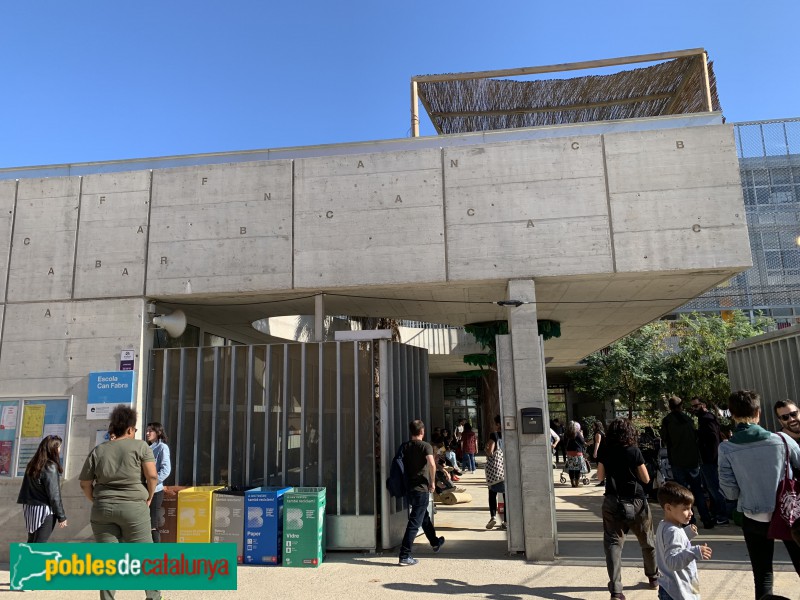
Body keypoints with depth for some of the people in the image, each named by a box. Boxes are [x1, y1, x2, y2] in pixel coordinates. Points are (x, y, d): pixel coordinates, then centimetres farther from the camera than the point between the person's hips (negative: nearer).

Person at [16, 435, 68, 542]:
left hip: (30, 508, 8)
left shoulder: (32, 465, 6)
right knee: (39, 545, -3)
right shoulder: (50, 467, -16)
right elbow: (54, 495, -15)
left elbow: (25, 488, 9)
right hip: (44, 510, -8)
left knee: (31, 543, 17)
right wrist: (61, 516, -10)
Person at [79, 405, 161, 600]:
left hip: (103, 509, 3)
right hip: (134, 507, -3)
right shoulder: (140, 446, -3)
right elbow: (152, 476, -13)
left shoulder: (98, 450, 8)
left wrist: (97, 501, 18)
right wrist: (148, 498, 1)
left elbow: (84, 483, 9)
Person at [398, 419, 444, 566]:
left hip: (409, 487, 7)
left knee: (425, 517, 24)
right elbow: (432, 464, -26)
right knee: (415, 522, -3)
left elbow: (402, 466, 11)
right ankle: (404, 556, -4)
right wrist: (432, 482, -15)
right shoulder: (425, 446, -12)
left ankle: (435, 543, 44)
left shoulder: (405, 447, 6)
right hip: (421, 488, -7)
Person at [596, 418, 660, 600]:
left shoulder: (605, 452, -4)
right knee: (647, 541, 21)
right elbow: (646, 479, -4)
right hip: (636, 501, 0)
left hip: (612, 502, 1)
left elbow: (600, 476, 4)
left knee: (613, 542, 2)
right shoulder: (634, 451, -10)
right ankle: (654, 577, 40)